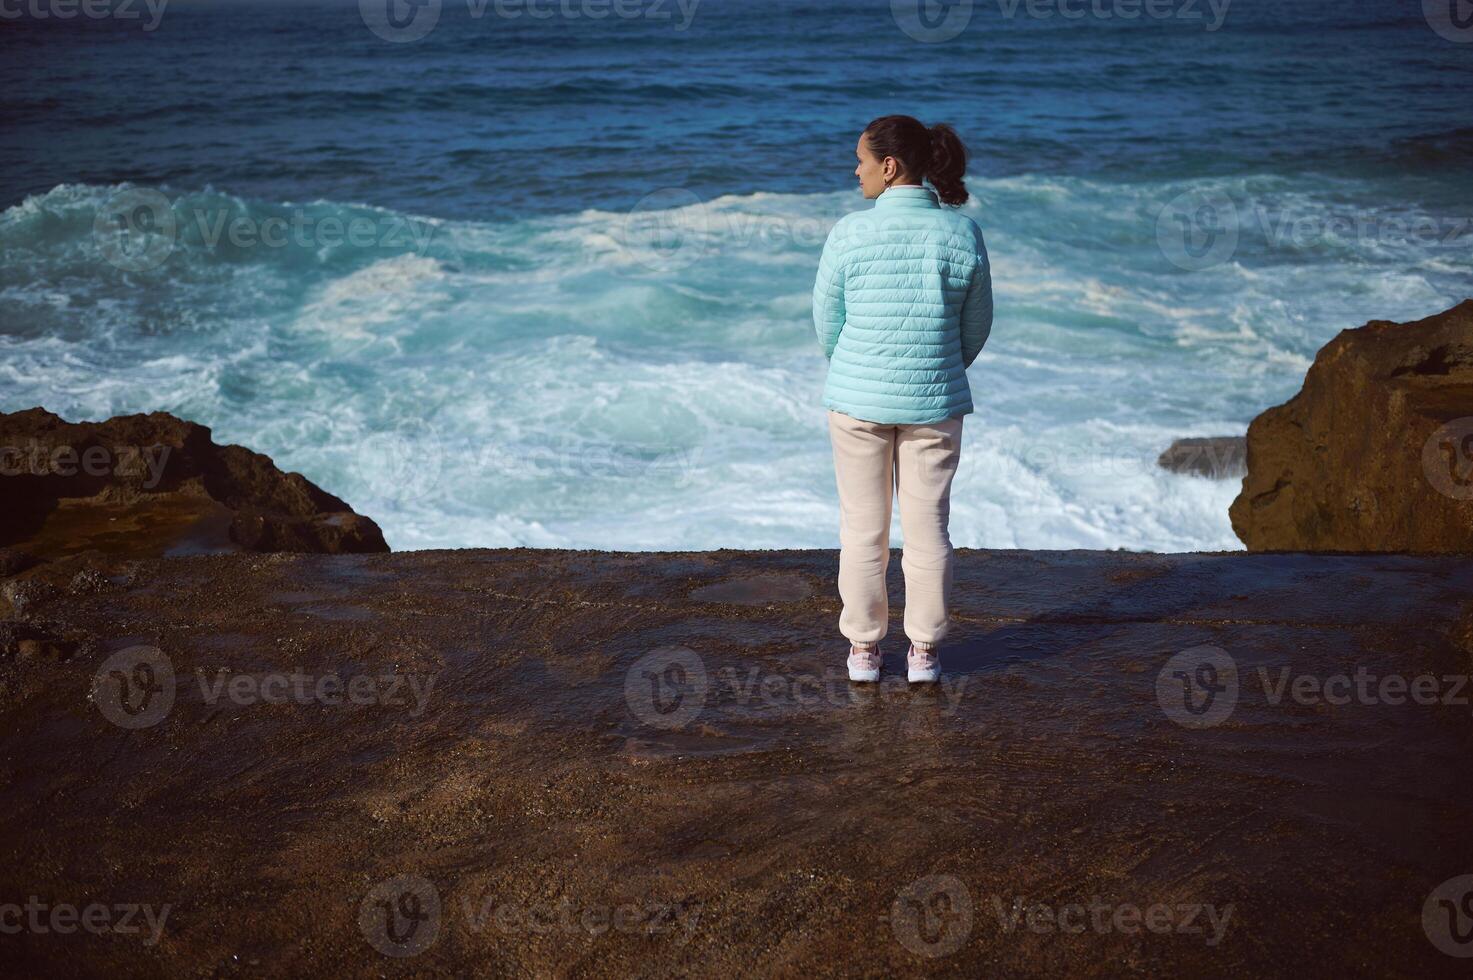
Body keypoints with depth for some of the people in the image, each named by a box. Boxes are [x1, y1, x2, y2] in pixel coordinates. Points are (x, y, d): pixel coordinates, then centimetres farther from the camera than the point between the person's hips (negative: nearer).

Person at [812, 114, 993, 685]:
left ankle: (864, 650, 19)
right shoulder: (963, 234, -6)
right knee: (927, 527, 11)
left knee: (863, 528, 11)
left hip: (858, 400, -1)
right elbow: (976, 327, 4)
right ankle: (924, 653, 18)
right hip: (936, 403, 1)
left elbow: (828, 322, -2)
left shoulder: (850, 234, -12)